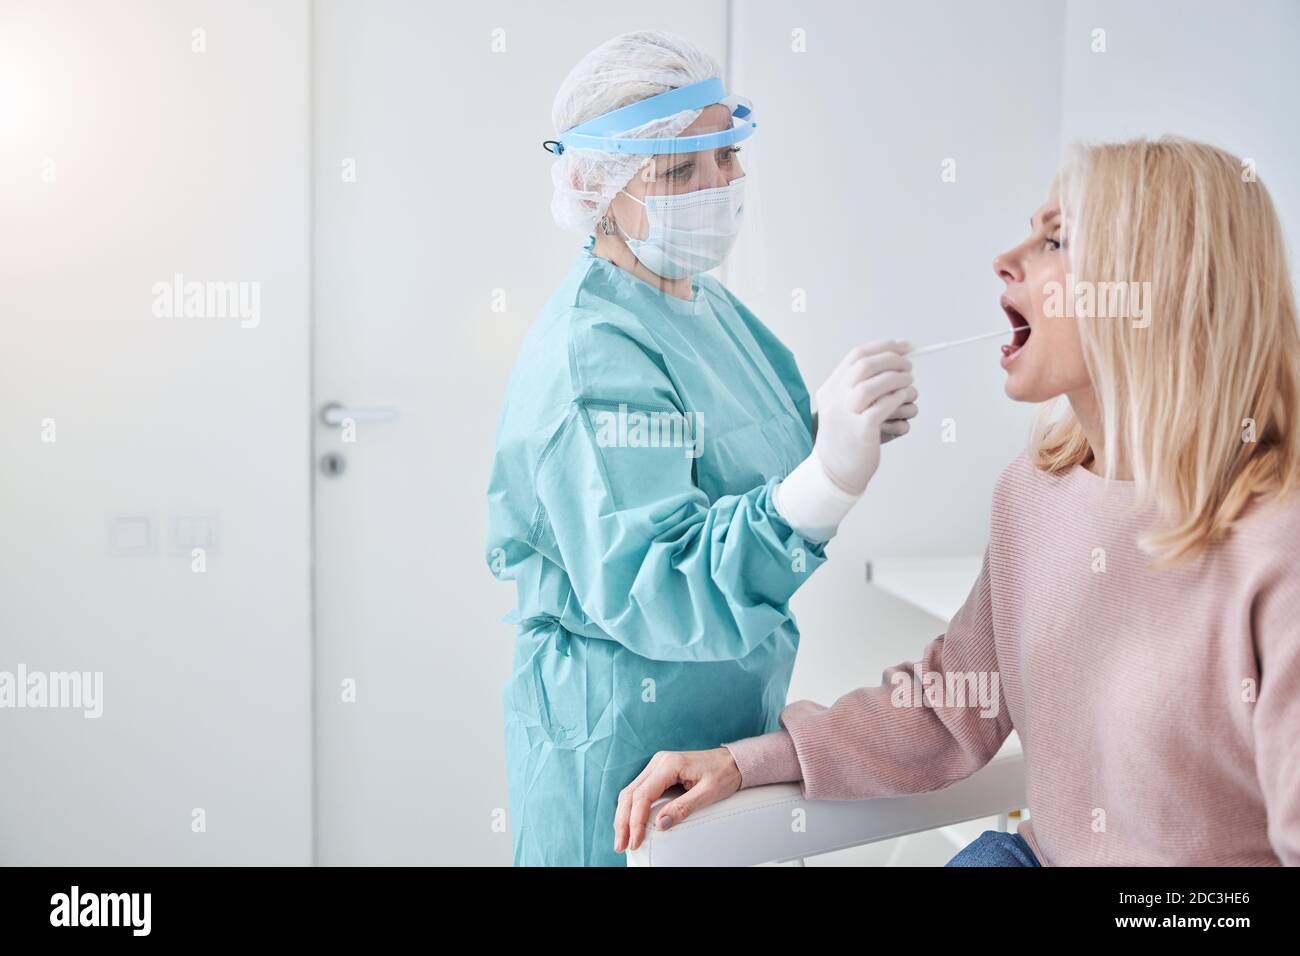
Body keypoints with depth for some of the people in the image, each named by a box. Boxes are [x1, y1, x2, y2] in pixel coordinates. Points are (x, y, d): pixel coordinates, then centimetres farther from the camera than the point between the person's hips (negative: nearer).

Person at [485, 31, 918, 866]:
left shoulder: (708, 302, 5)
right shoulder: (590, 357, -25)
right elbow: (649, 595, -34)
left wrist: (841, 431, -5)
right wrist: (825, 482, -47)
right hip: (627, 747, -9)